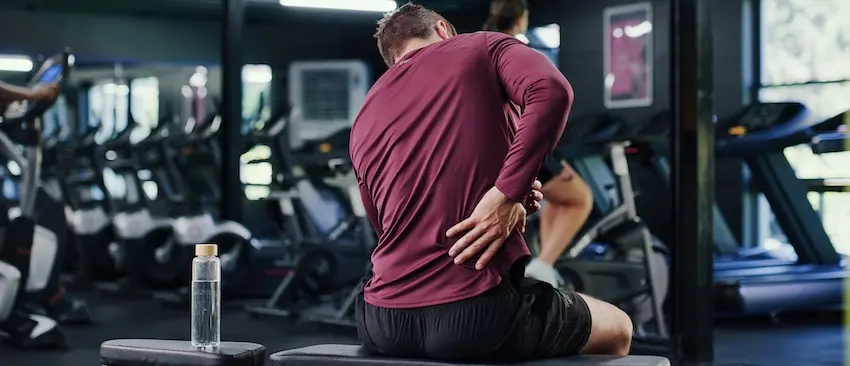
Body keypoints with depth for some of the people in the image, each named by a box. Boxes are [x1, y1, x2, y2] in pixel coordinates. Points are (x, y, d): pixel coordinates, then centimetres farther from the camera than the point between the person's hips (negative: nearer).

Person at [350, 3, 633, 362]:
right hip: (482, 315, -5)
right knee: (617, 329, 24)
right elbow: (552, 91, -16)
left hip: (383, 323, 5)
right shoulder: (484, 48, 7)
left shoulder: (362, 123, 19)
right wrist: (507, 194, -15)